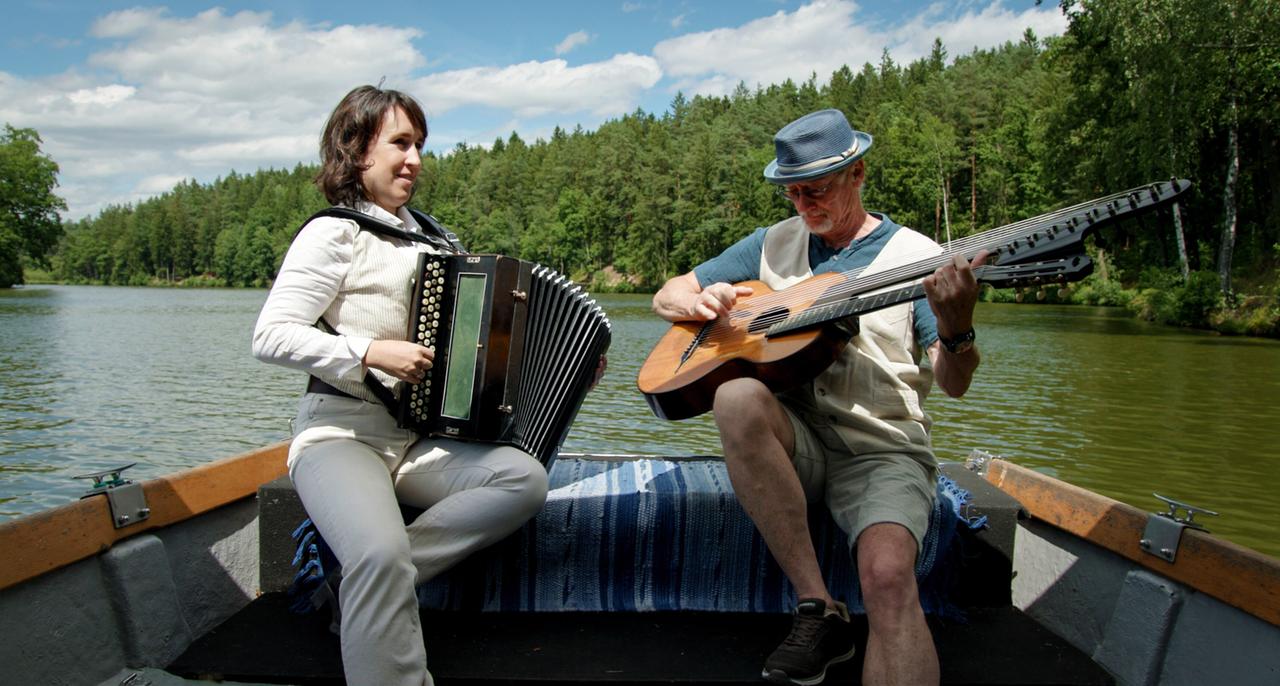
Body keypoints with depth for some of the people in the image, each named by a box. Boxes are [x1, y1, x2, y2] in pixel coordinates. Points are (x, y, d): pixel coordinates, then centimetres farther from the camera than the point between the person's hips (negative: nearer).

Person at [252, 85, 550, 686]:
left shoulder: (423, 237, 16)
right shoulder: (336, 233, -5)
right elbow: (269, 337, -12)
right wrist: (371, 351, -21)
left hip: (418, 438, 7)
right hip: (341, 435, -7)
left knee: (526, 479, -20)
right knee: (381, 556, -35)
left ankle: (370, 585, -12)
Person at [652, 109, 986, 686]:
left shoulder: (917, 255, 2)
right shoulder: (773, 244, 12)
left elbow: (954, 384, -6)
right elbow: (667, 296, 15)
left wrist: (956, 329, -29)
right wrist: (700, 302, -9)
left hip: (883, 449, -3)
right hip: (793, 439, 3)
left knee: (888, 574, -34)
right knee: (738, 397, -32)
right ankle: (817, 609, -22)